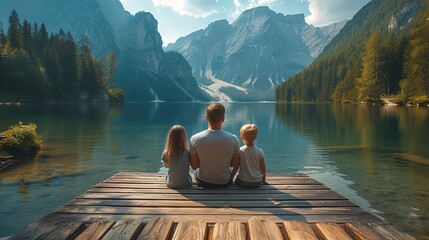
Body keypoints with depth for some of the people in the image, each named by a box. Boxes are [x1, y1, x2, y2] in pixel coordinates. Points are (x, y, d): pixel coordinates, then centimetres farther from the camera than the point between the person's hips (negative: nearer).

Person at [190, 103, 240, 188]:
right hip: (224, 183, 0)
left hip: (203, 182, 0)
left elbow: (194, 166, -11)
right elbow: (235, 164, -8)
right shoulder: (233, 139, -21)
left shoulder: (195, 139, -21)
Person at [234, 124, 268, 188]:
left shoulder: (240, 151, -12)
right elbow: (263, 168, 0)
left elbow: (236, 167, -6)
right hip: (257, 182, 2)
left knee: (236, 181, 28)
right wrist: (264, 180, 17)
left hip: (243, 182, -2)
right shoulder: (260, 151, -9)